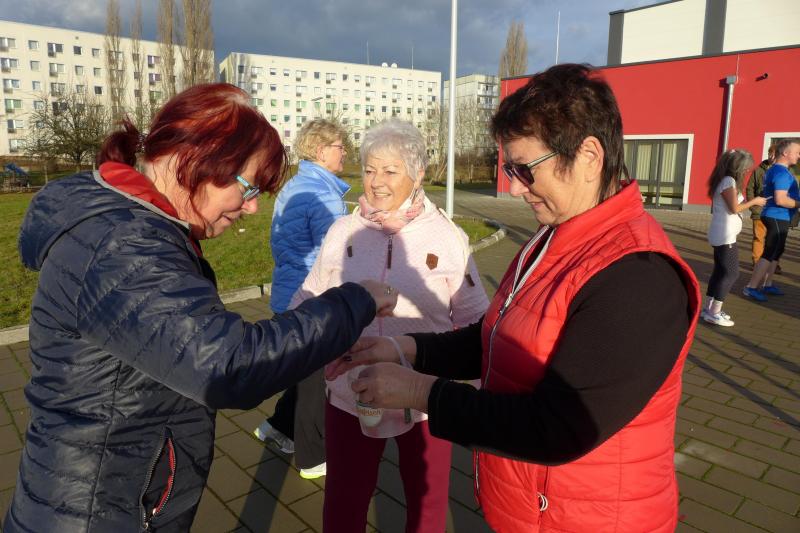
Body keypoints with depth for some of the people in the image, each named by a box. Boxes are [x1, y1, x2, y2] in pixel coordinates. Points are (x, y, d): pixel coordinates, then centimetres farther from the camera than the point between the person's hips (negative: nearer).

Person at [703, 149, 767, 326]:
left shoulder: (725, 180, 15)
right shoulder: (729, 181, -15)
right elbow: (735, 208, -17)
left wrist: (750, 202, 11)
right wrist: (754, 201, -6)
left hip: (720, 235, 10)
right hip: (725, 236, -10)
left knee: (720, 271, 14)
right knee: (731, 273, -6)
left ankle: (709, 308, 18)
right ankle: (714, 313, -6)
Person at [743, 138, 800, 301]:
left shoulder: (773, 170, 15)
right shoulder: (782, 172, -17)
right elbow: (780, 199, -26)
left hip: (774, 217, 10)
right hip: (778, 218, -10)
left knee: (775, 252, 16)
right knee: (770, 253, -8)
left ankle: (767, 284, 24)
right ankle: (751, 287, -6)